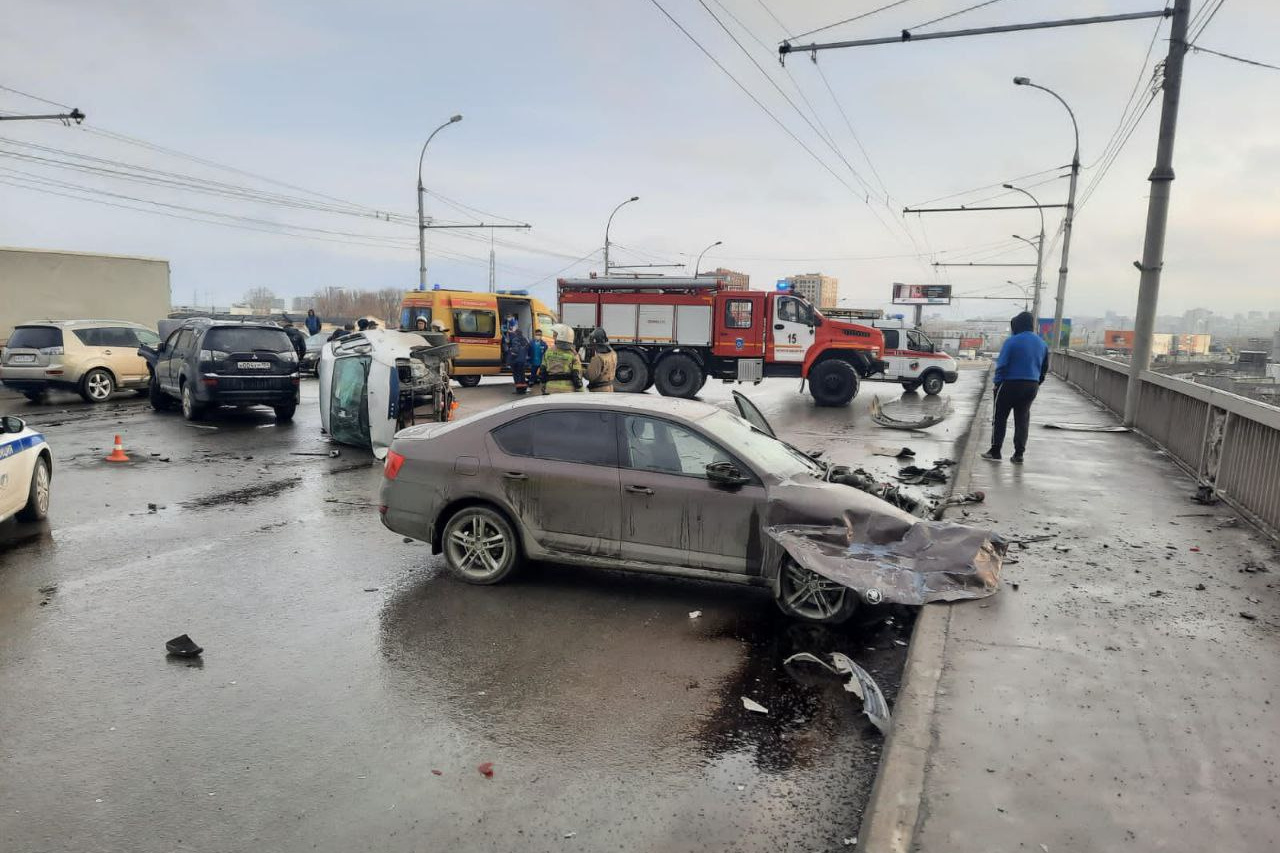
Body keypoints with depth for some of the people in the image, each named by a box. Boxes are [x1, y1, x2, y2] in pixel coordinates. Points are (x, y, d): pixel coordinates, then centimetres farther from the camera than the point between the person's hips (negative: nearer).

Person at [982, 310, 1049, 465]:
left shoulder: (1012, 341, -12)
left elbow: (1001, 365, -14)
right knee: (1022, 419, 12)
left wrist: (997, 383, -4)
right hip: (1032, 386, 5)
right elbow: (1044, 368, 15)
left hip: (1011, 384, -5)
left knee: (1000, 418, 6)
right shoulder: (1042, 343, 9)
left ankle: (995, 452, 8)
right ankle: (1018, 454, 11)